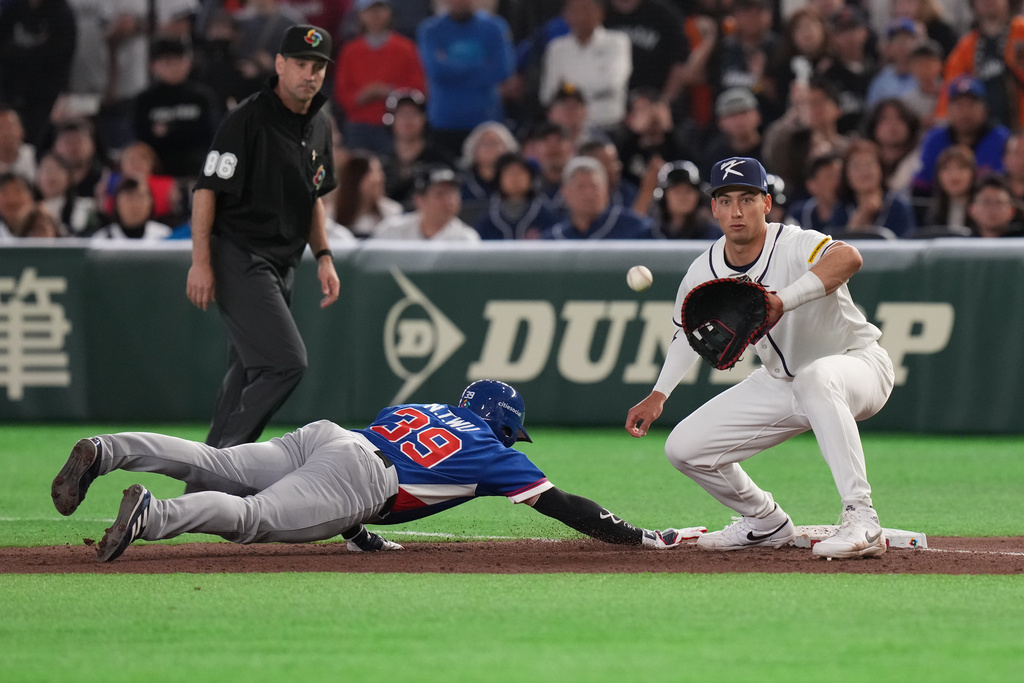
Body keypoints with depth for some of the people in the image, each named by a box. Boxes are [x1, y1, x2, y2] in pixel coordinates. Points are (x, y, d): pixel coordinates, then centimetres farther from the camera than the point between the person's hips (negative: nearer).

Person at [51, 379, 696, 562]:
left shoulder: (414, 409, 36)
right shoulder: (494, 454, 20)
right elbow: (563, 505, 19)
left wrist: (356, 529, 42)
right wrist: (644, 537, 23)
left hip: (322, 437, 6)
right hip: (357, 479, -6)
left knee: (210, 465, -6)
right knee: (253, 517, -23)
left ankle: (104, 452, -26)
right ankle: (152, 513, -46)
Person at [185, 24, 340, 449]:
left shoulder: (319, 126, 11)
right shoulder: (248, 120, -14)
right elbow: (207, 188, -15)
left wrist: (323, 257, 13)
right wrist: (201, 262, -20)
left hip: (280, 266, 9)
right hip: (239, 262, -9)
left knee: (251, 372, 11)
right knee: (285, 363, -19)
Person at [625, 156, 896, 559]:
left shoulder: (795, 246, -28)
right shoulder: (704, 273, -8)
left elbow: (849, 258, -52)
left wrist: (784, 301, -63)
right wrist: (658, 395, 4)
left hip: (858, 364, -7)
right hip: (779, 385, 7)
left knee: (816, 379, -43)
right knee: (685, 448, 0)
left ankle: (863, 524, -44)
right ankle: (767, 524, 24)